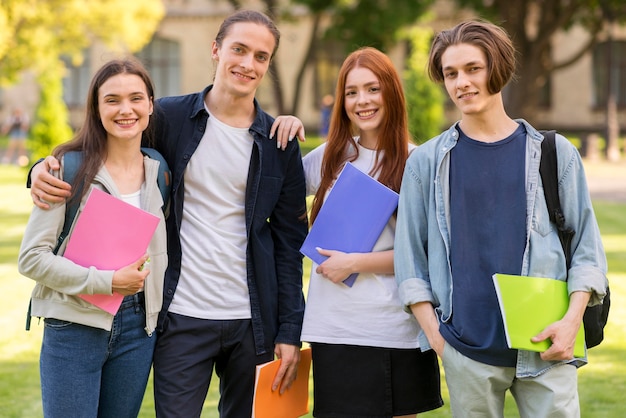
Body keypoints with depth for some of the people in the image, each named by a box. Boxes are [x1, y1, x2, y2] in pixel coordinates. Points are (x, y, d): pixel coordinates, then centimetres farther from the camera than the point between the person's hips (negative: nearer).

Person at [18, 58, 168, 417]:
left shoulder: (160, 171, 7)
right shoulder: (70, 168, -7)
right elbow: (32, 258, -11)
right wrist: (106, 282, -17)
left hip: (138, 327, 4)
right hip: (76, 329, -4)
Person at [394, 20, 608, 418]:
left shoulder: (555, 154, 7)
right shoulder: (428, 161, 7)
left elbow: (587, 249, 7)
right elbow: (410, 255, 8)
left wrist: (572, 319, -5)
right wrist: (432, 331, -1)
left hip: (545, 348, 0)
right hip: (466, 349, 0)